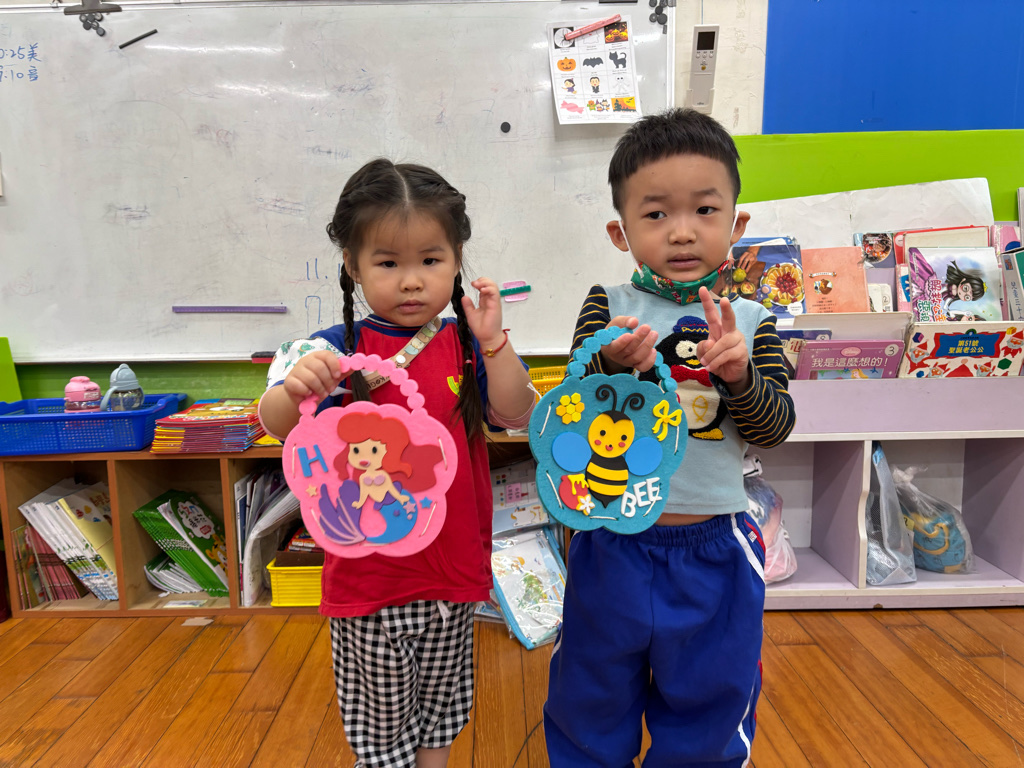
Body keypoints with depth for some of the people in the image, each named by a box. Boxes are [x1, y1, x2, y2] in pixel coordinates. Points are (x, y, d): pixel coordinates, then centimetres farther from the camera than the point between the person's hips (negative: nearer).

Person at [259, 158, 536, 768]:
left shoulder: (467, 344, -3)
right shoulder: (337, 350, -11)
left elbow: (517, 415, -10)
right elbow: (277, 426, -18)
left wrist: (493, 343, -23)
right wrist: (293, 389, -40)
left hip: (453, 567, 3)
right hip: (368, 573, -2)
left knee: (441, 700, 25)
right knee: (381, 717, 17)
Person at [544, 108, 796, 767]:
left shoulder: (752, 322, -1)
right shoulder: (608, 309, -5)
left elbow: (776, 427, -5)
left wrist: (739, 373, -23)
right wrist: (612, 365, -30)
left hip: (715, 547, 1)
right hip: (612, 544, -1)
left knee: (708, 700, 22)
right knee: (594, 693, 21)